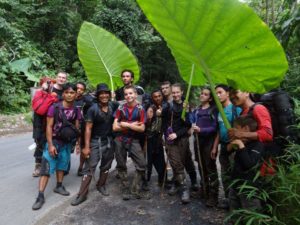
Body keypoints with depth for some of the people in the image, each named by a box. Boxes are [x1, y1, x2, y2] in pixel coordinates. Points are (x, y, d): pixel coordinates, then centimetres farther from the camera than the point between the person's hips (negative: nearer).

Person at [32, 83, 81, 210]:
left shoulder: (76, 111, -1)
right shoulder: (54, 108, -13)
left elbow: (77, 128, 6)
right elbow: (49, 127, -13)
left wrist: (78, 143, 3)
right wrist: (50, 145, -17)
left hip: (67, 143, 4)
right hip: (54, 141, -4)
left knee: (62, 165, 18)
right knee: (47, 169, -4)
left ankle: (59, 186, 35)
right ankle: (40, 196, 2)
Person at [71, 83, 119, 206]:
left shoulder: (113, 105, -4)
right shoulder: (93, 109, -13)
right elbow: (88, 128, -13)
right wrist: (86, 146, -16)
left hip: (109, 140, 4)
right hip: (96, 142, -4)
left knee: (106, 166, 16)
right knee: (89, 167, -2)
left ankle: (101, 185, 38)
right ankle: (82, 194, 8)